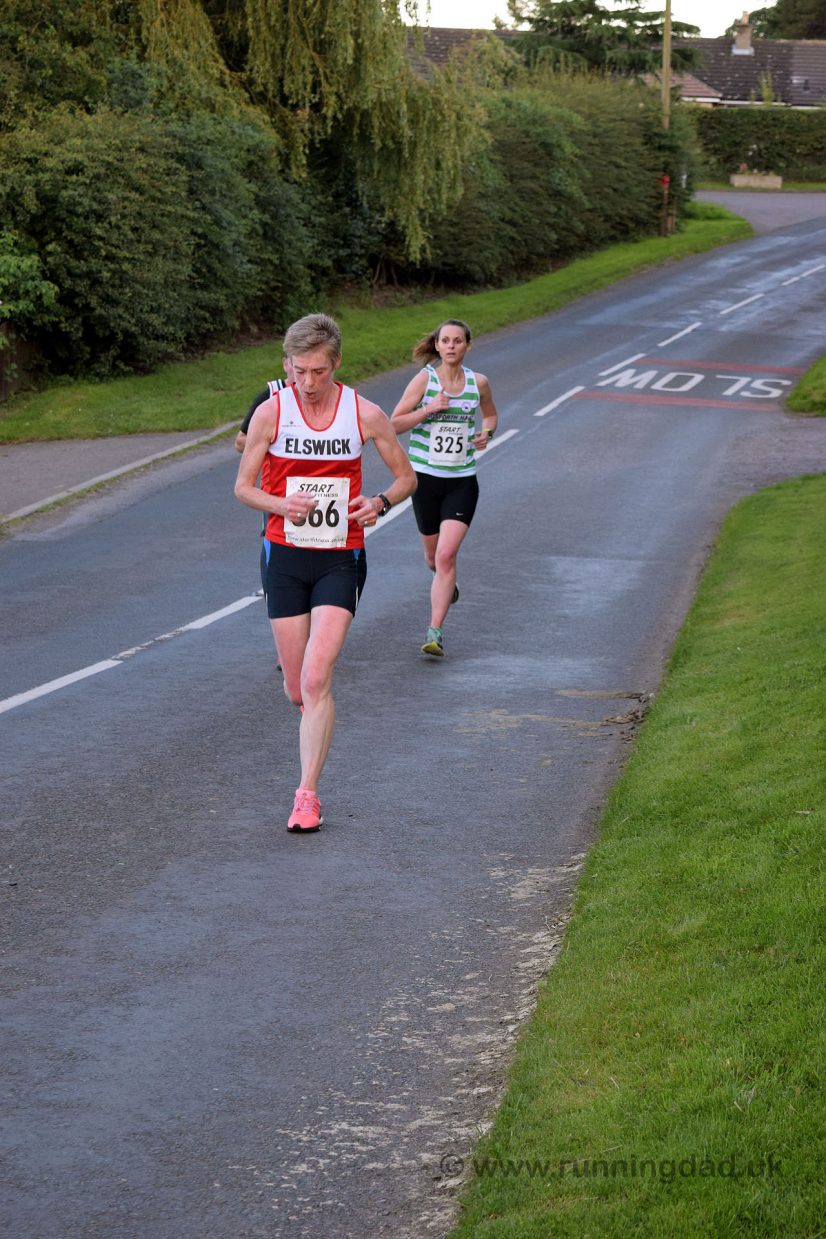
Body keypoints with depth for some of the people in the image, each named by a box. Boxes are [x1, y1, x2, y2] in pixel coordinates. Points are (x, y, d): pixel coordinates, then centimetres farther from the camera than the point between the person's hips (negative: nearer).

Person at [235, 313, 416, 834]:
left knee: (316, 680, -16)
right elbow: (244, 486, 4)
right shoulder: (271, 412, -4)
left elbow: (407, 477, 8)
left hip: (340, 559, -1)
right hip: (286, 557, 2)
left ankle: (308, 793, -8)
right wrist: (280, 504, -17)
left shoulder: (366, 414, -4)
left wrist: (380, 503, -13)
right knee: (298, 690, 6)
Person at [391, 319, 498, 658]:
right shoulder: (424, 380, -5)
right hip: (425, 476, 0)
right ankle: (447, 581, 53)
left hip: (462, 480, 0)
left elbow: (490, 414, 23)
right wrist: (429, 409, -19)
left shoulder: (478, 382, 2)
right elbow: (395, 424, -7)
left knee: (446, 555, -14)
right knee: (433, 554, 15)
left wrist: (486, 433, 1)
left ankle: (435, 632, -15)